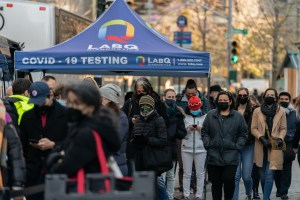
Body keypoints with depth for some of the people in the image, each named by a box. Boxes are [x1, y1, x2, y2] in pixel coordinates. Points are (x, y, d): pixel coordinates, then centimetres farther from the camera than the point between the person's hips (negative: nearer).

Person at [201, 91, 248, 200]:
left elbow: (243, 134, 7)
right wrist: (208, 145, 0)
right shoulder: (210, 115, 8)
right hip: (214, 156, 2)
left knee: (229, 180, -10)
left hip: (231, 157, -2)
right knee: (216, 183, 6)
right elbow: (204, 132, 11)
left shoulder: (238, 116, 5)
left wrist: (237, 146, -3)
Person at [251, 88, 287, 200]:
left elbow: (283, 128, 7)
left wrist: (280, 138, -11)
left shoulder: (281, 111, 3)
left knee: (269, 174, -10)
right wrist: (262, 138, -12)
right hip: (261, 146, 2)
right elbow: (253, 128, 2)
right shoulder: (257, 111, 5)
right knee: (263, 175, 11)